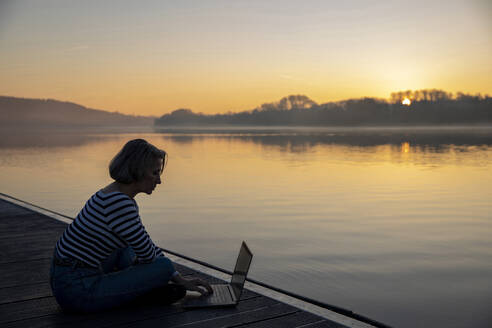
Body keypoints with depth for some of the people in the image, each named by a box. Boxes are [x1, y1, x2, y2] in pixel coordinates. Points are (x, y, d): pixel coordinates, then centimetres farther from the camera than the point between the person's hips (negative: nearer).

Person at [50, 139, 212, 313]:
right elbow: (148, 255, -16)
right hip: (78, 291, -10)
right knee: (164, 266, -14)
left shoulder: (123, 198, 10)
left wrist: (180, 280, 17)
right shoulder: (118, 202, -22)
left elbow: (145, 244, 18)